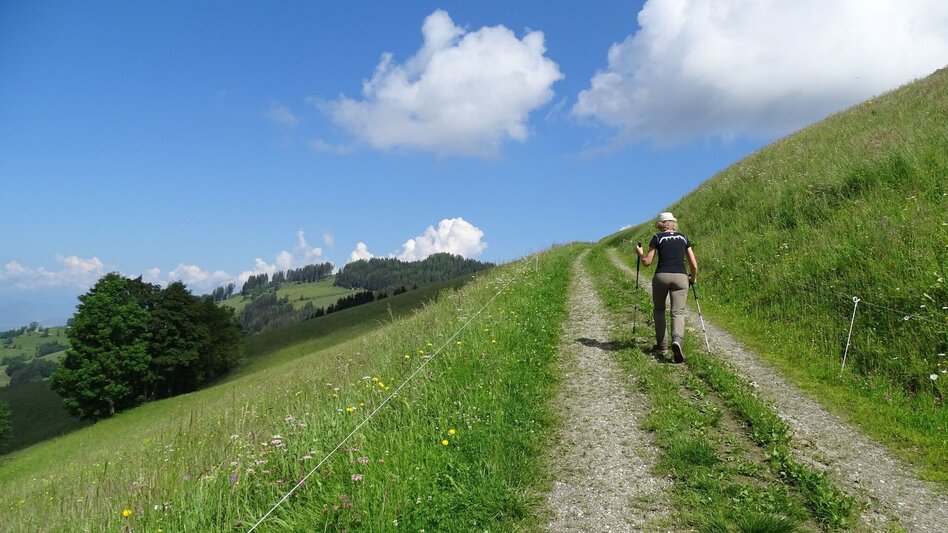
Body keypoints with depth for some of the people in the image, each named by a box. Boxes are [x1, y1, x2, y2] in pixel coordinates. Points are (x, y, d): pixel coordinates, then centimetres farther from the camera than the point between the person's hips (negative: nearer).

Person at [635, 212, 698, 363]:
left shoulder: (657, 238, 6)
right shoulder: (683, 238, 15)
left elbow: (647, 262, 4)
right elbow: (694, 265, 13)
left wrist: (640, 253, 24)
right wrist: (693, 278, 31)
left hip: (661, 276, -1)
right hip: (680, 277, 1)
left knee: (659, 310, 19)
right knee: (678, 312, -1)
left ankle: (662, 344, 20)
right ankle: (677, 341, -28)